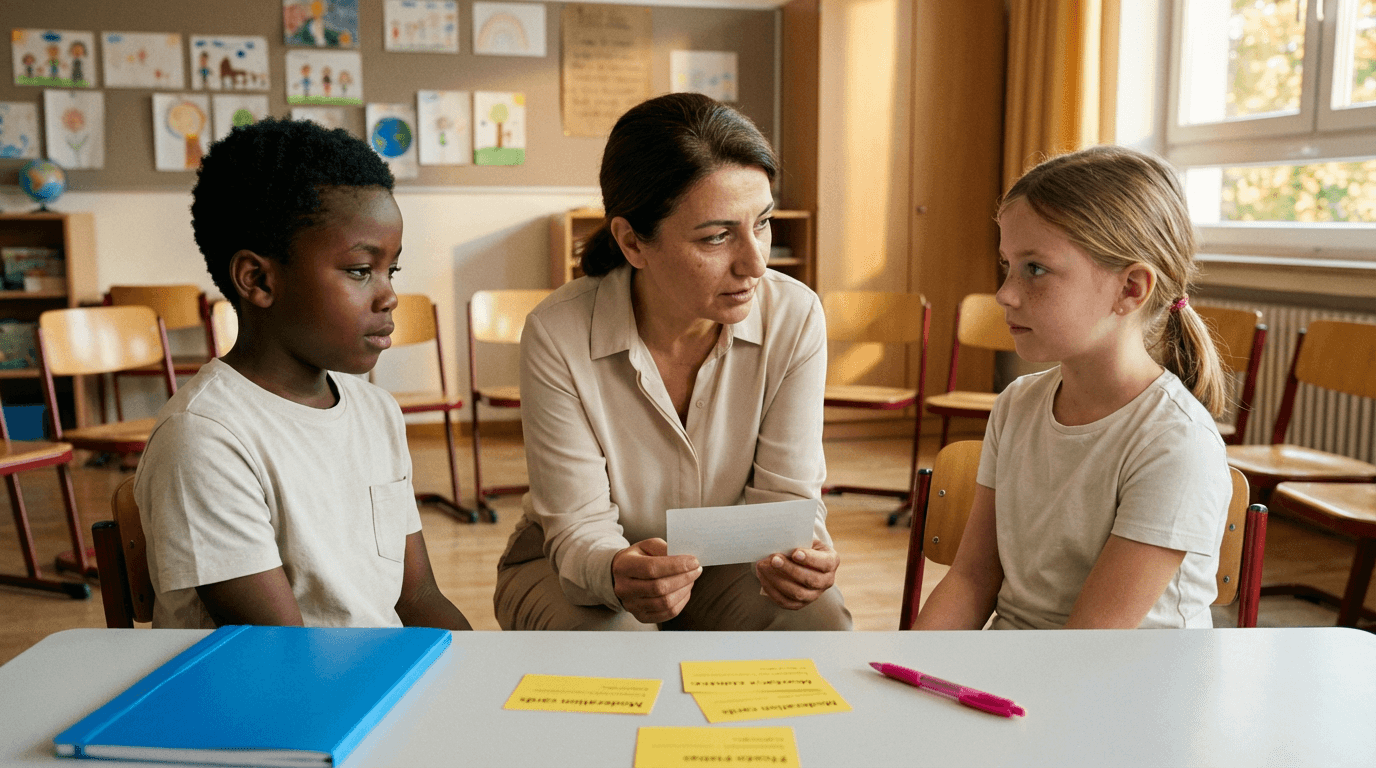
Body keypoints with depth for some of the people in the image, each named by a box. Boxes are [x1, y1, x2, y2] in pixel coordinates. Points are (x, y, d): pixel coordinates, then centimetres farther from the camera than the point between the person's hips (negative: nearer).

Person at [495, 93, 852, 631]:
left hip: (726, 560, 2)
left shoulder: (795, 318, -19)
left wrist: (797, 551, -36)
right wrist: (617, 574, -45)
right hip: (584, 567, -1)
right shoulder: (557, 336, -25)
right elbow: (579, 527, -21)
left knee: (822, 624, -25)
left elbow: (785, 493, -12)